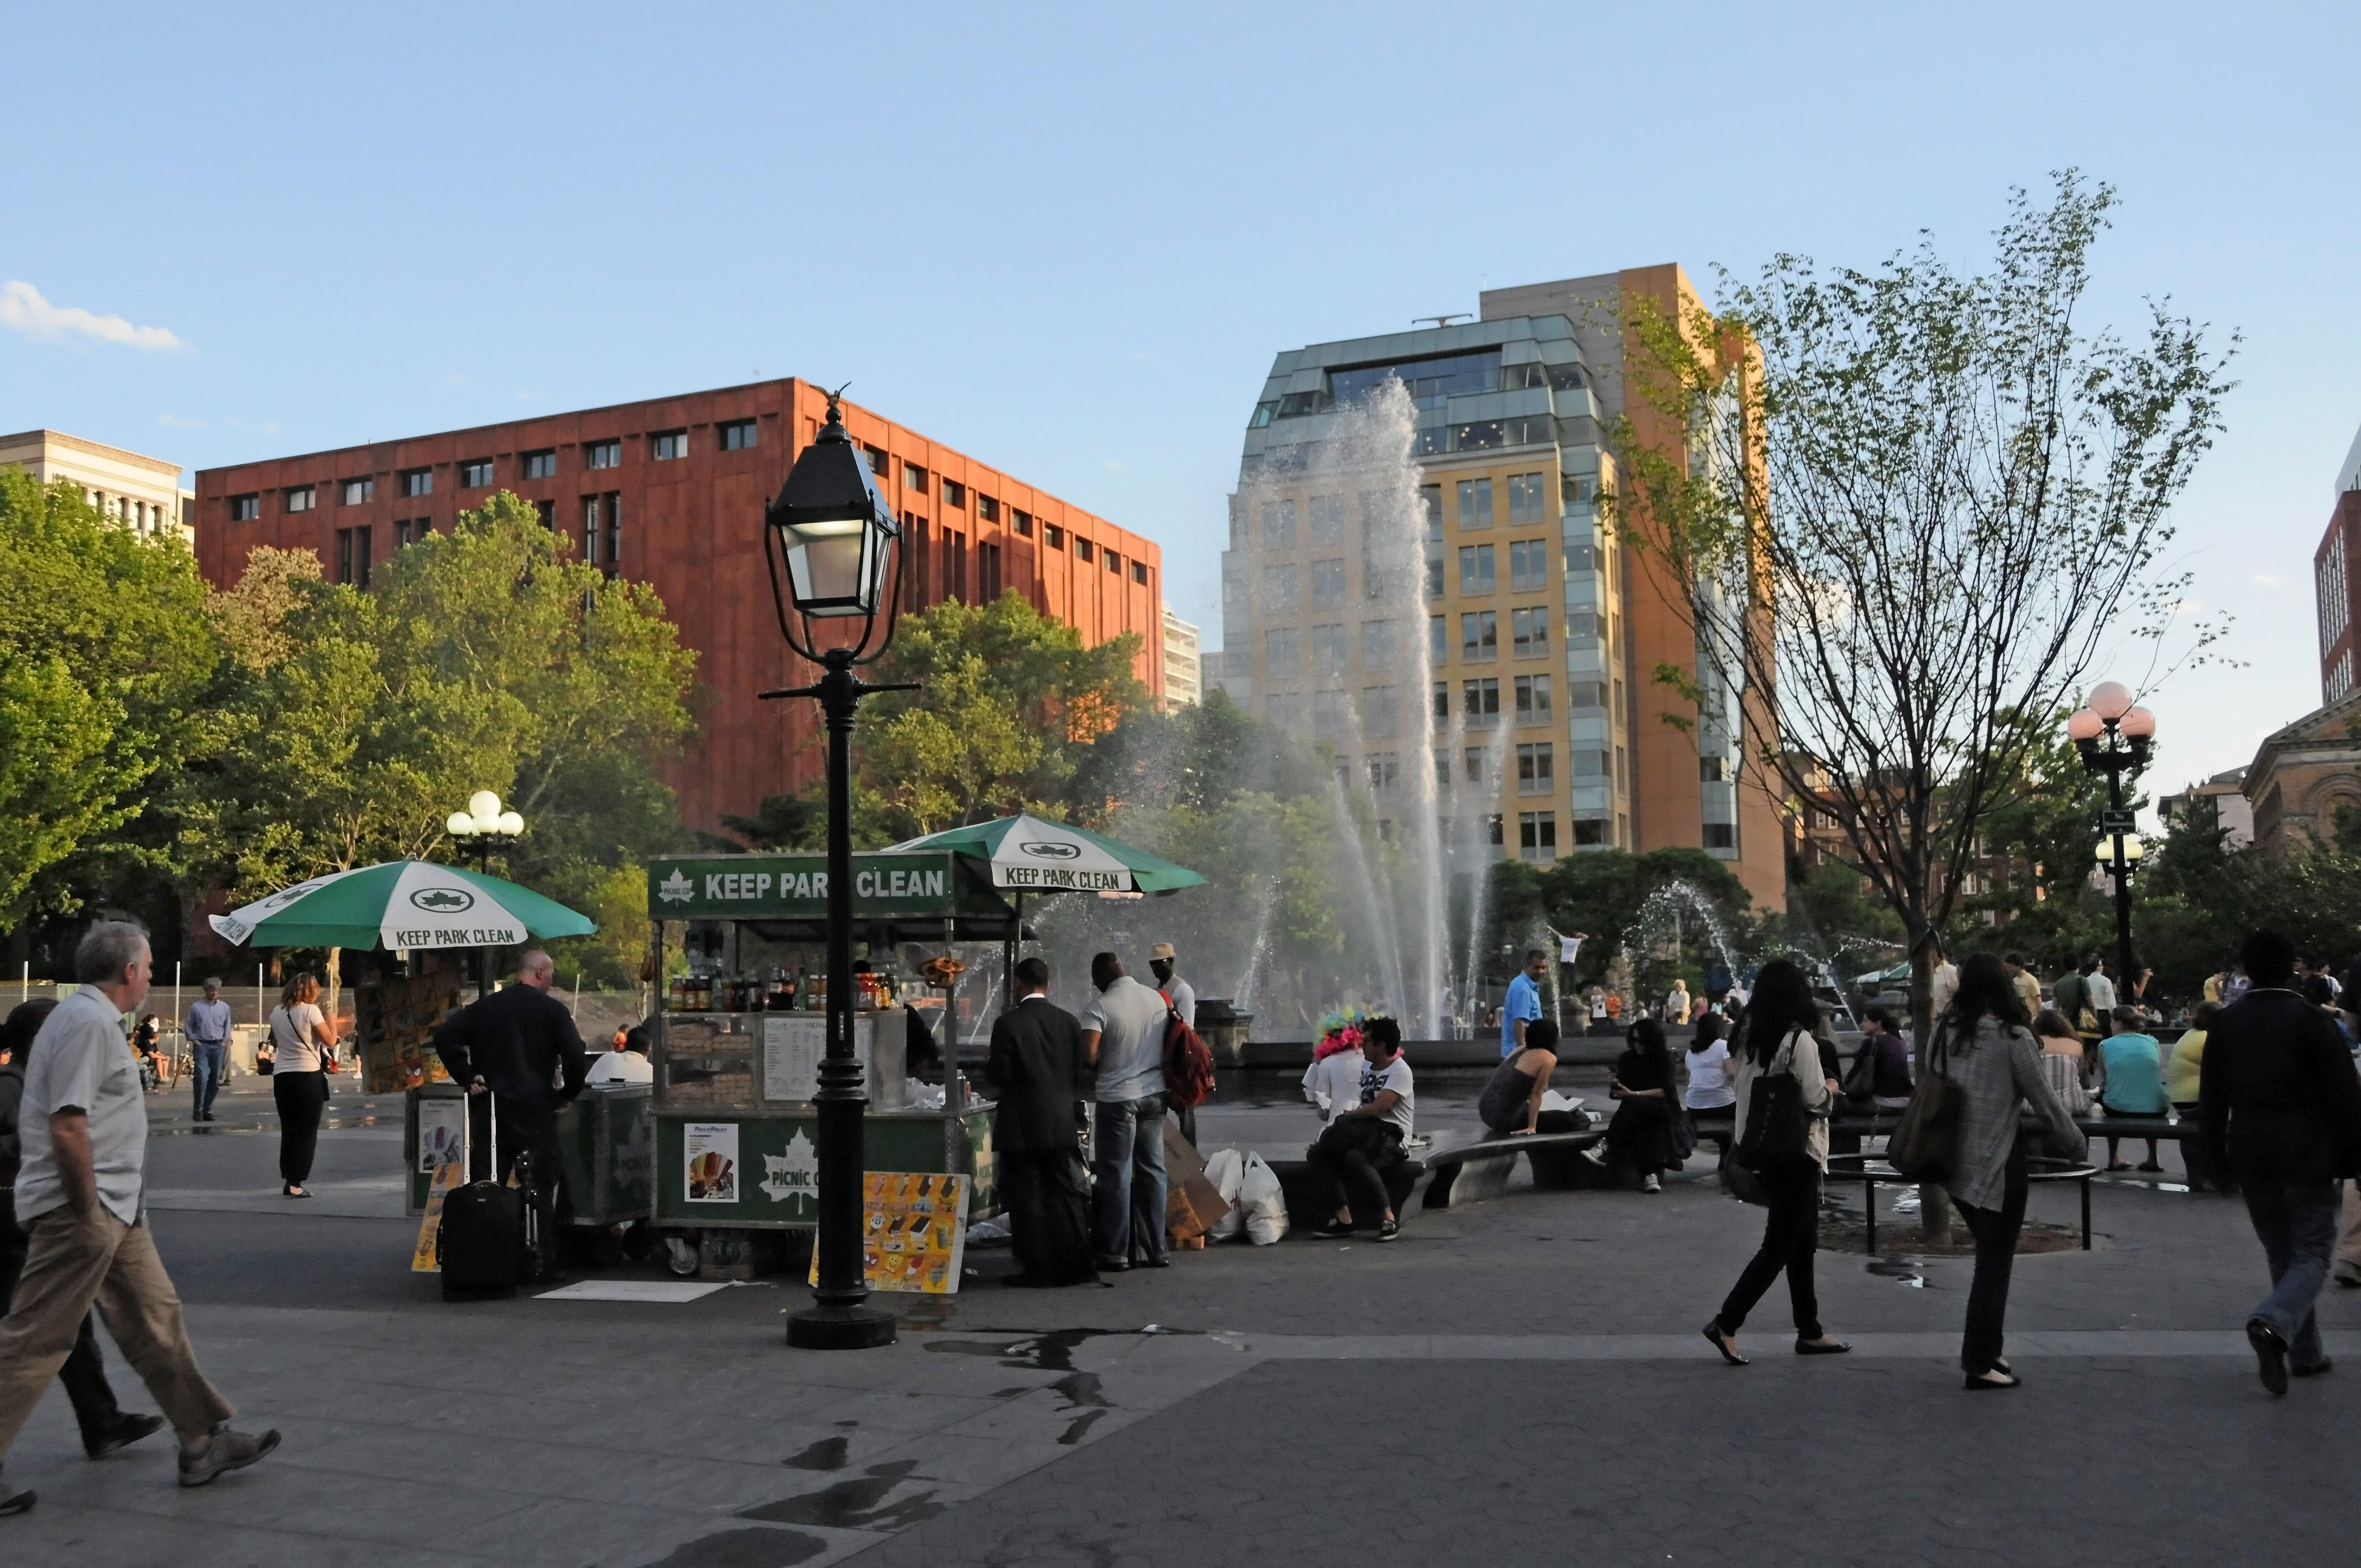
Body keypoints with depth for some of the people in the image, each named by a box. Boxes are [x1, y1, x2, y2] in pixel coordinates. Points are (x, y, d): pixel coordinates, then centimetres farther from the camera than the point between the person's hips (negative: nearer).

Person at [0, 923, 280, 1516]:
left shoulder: (89, 1017, 16)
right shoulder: (89, 1023, -17)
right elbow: (68, 1128, -24)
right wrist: (86, 1216, -19)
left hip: (115, 1211, 10)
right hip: (85, 1210, -10)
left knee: (157, 1321, 11)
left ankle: (203, 1443, 17)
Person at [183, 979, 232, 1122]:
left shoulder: (224, 1007, 8)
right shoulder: (196, 1007, 1)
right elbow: (188, 1027, 8)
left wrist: (225, 1041, 8)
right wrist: (194, 1040, -2)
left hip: (218, 1046, 3)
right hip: (202, 1046, -3)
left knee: (215, 1080, 3)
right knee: (202, 1077, -16)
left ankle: (207, 1109, 13)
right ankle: (198, 1109, -7)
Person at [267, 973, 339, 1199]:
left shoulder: (276, 1013, 8)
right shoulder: (311, 1011, -9)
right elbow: (330, 1040, -8)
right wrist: (329, 1016, 4)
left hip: (281, 1076, 5)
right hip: (308, 1075, -5)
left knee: (288, 1129, 14)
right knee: (307, 1132, 2)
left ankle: (287, 1179, 16)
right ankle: (295, 1183, -2)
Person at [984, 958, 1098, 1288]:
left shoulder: (1007, 1023, -10)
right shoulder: (1068, 1021, 2)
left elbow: (999, 1076, -12)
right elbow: (1083, 1073, 3)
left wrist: (988, 1066, 9)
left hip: (1020, 1125, -4)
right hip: (1061, 1123, 4)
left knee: (1025, 1197, 3)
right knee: (1066, 1195, 10)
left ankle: (1036, 1269, 4)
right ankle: (1075, 1266, 11)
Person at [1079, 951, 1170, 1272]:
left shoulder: (1101, 1005, -12)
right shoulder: (1157, 999, 6)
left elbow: (1089, 1055, -21)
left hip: (1117, 1098, -5)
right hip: (1154, 1093, 5)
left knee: (1116, 1176, 1)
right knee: (1152, 1170, 10)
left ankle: (1115, 1254, 5)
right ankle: (1154, 1250, 13)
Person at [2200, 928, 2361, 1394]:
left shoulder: (2225, 1023, 2)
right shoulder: (2311, 1020, -10)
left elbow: (2211, 1096, 7)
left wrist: (2218, 1154, 15)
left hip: (2252, 1158, 4)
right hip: (2307, 1157, -4)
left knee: (2282, 1255, 16)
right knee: (2312, 1255, 1)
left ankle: (2304, 1354, 20)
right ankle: (2274, 1322, -25)